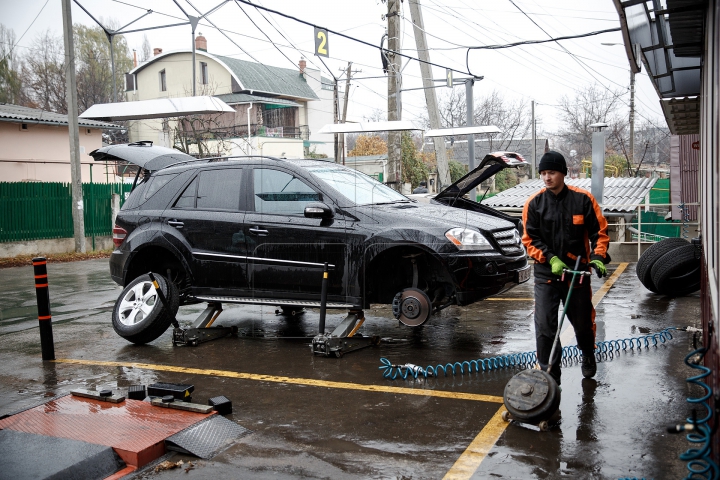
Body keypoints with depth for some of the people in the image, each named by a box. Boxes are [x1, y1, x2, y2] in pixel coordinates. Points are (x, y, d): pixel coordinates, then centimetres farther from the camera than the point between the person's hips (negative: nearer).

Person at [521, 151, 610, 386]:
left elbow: (600, 230, 0)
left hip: (578, 271, 0)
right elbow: (530, 239, -3)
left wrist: (598, 257, -14)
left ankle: (588, 357, 46)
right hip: (546, 274, 0)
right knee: (544, 327, -8)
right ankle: (550, 375, 4)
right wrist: (551, 259, -16)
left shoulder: (583, 199, -6)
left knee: (583, 321, 16)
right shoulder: (534, 203, -4)